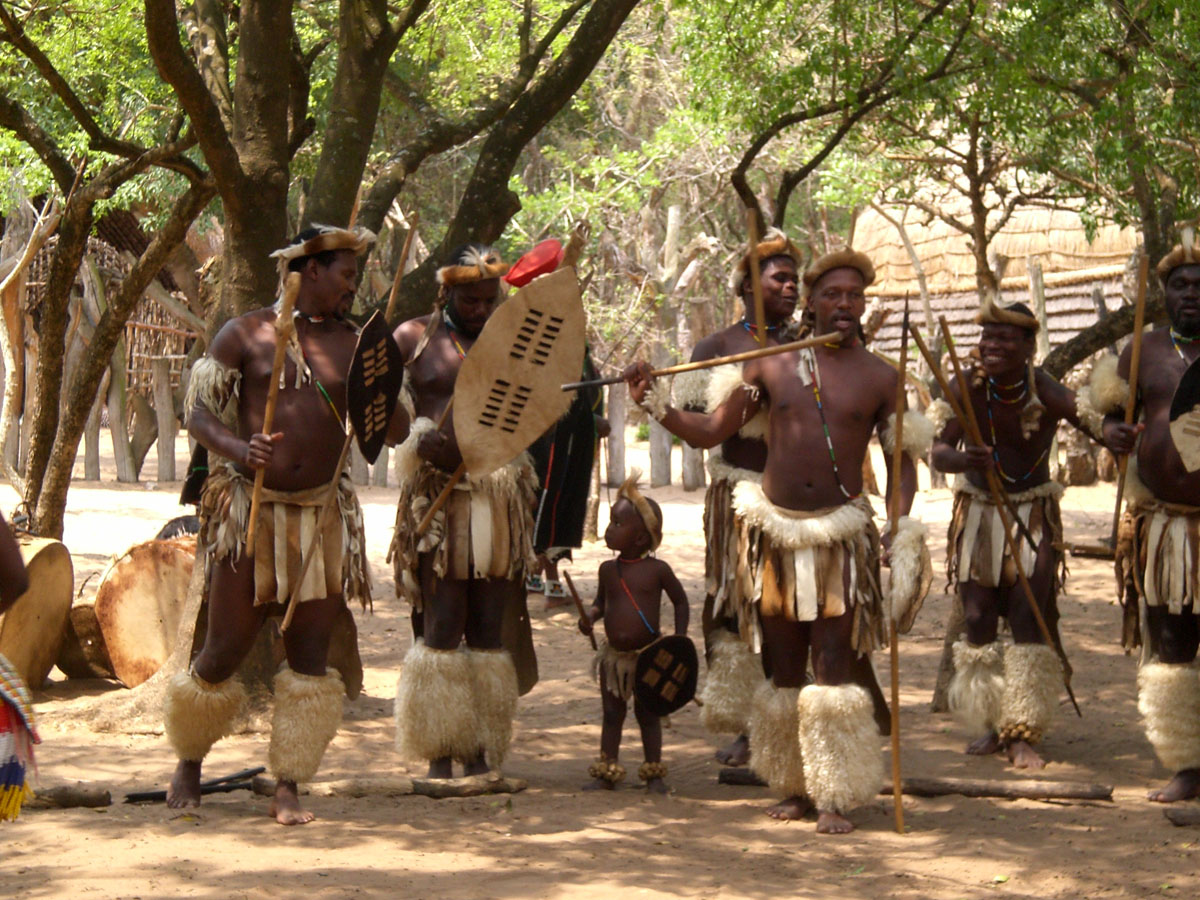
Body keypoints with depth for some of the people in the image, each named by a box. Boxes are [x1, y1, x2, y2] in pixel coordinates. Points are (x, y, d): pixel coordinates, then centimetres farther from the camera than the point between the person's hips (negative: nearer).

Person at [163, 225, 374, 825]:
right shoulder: (245, 335, 2)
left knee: (310, 654, -1)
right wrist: (238, 448, -24)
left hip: (323, 513, 3)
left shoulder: (353, 346, 10)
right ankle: (189, 764, 23)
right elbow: (199, 414, -4)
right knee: (225, 650, 0)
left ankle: (287, 788, 7)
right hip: (251, 507, -3)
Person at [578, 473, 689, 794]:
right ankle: (607, 771, 15)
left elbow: (680, 601, 1)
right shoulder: (608, 570, 2)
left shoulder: (657, 570, -9)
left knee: (647, 713, 6)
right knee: (612, 713, 8)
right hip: (613, 655, 4)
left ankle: (654, 772, 15)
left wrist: (679, 639, -6)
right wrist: (590, 615, -6)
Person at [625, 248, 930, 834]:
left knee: (834, 669, -7)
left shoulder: (879, 379, 4)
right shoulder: (771, 366, 6)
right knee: (783, 670, 9)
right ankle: (794, 787, 21)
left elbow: (902, 460, 3)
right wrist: (655, 405, -6)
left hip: (841, 533, -2)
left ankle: (835, 798, -2)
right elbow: (710, 432, 9)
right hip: (775, 530, 2)